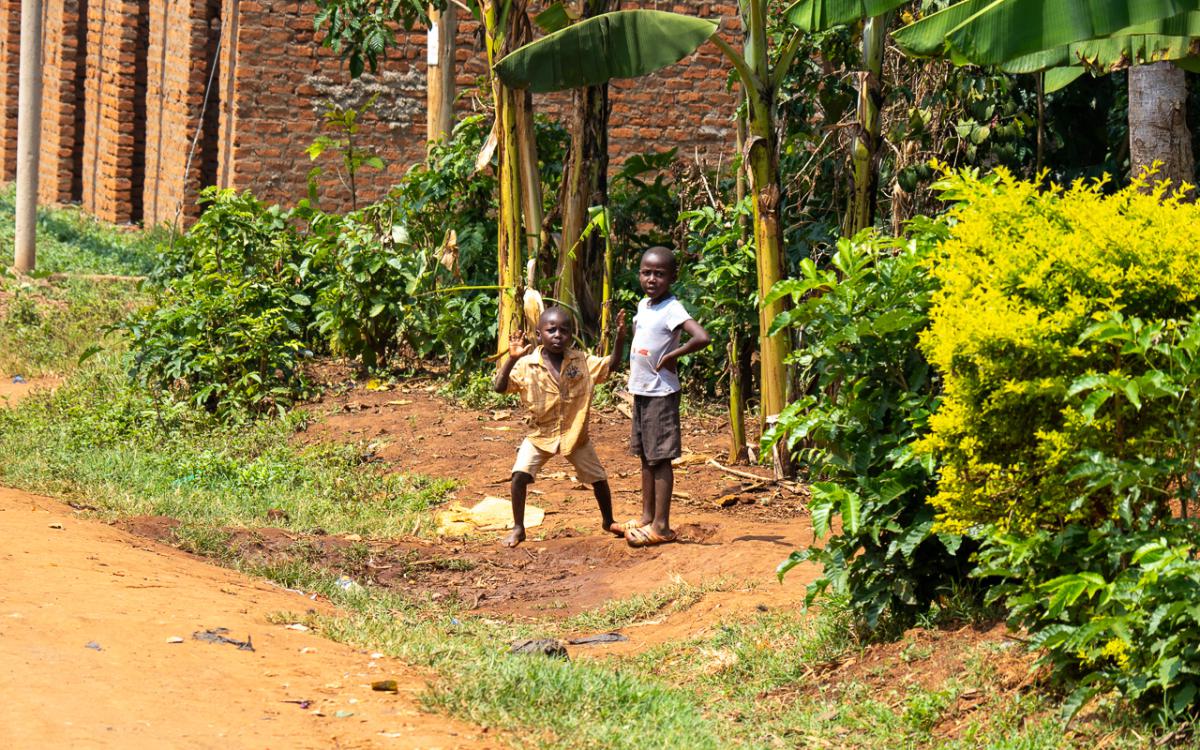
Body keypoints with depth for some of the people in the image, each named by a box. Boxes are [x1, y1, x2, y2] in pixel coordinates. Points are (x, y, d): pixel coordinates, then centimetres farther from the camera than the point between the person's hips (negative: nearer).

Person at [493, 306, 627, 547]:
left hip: (575, 435, 2)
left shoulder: (581, 362, -8)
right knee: (520, 474, -19)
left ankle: (608, 521, 38)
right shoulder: (527, 365, -15)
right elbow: (499, 387, -21)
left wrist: (620, 337, -15)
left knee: (598, 478, 11)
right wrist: (512, 359, -35)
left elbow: (610, 365, -1)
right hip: (540, 435, -2)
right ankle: (518, 528, -3)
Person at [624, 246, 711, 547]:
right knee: (645, 456, 15)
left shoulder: (672, 309, -17)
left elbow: (702, 337, -32)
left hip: (661, 393, -9)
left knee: (660, 457, -6)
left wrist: (671, 356, -21)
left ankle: (661, 526, -3)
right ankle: (647, 518, 23)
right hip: (641, 390, 9)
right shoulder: (643, 305, 9)